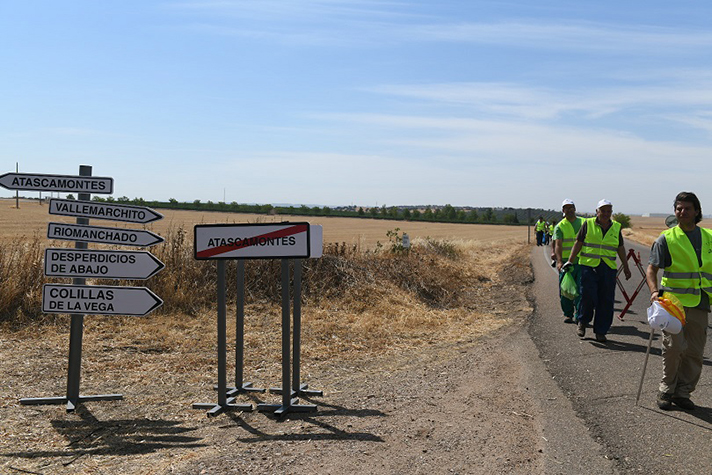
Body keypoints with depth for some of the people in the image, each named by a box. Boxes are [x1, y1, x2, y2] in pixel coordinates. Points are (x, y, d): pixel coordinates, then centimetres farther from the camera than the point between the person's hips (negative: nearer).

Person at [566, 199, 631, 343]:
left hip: (609, 268, 3)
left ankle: (600, 332, 11)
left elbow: (620, 248, 19)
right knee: (587, 296, -10)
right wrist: (570, 261, -2)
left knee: (606, 301, 2)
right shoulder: (588, 224, 4)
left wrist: (626, 267, 18)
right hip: (588, 265, -3)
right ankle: (582, 322, 16)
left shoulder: (616, 227, 12)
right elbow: (578, 243, 5)